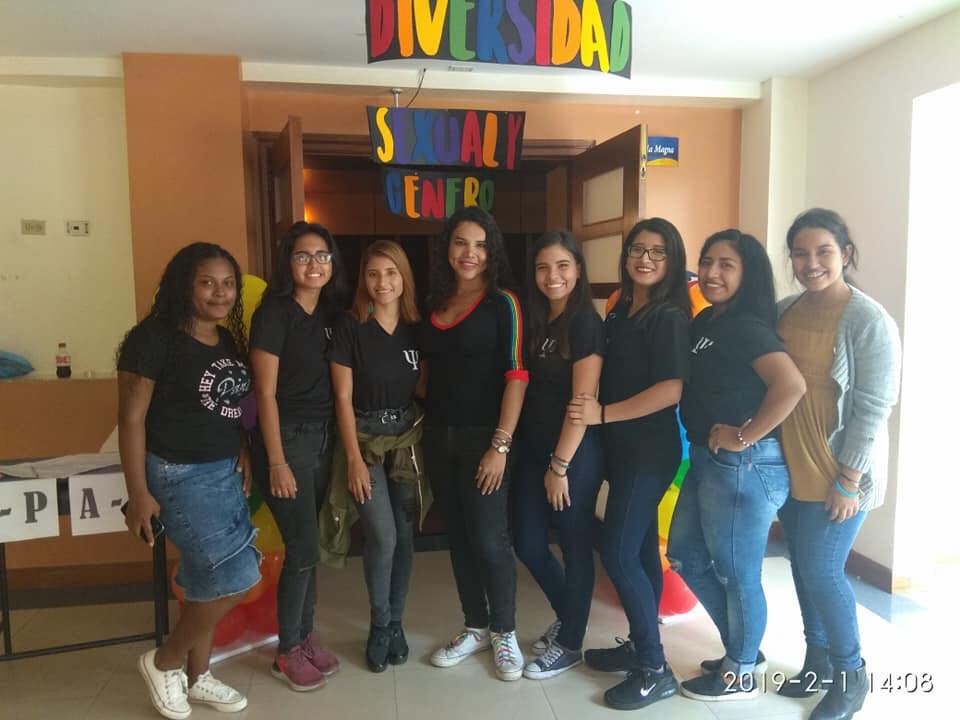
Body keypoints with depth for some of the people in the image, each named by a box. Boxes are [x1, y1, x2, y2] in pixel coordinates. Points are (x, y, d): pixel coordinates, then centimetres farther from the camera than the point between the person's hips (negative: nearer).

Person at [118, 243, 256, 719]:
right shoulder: (155, 338, -14)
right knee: (236, 579, -8)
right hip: (179, 476, -7)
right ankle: (163, 663, 17)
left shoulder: (229, 340, 8)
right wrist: (139, 494, -15)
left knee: (209, 581, 15)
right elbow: (131, 418, -14)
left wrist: (244, 452, 2)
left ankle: (196, 677, 34)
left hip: (225, 473, 7)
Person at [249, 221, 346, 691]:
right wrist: (276, 462, -15)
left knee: (308, 546, 13)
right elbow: (265, 393, -13)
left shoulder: (330, 314, 8)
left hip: (324, 438, 6)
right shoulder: (274, 313, -11)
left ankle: (305, 638, 28)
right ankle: (287, 653, 16)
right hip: (286, 438, -6)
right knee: (302, 547, -2)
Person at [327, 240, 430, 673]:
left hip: (408, 438, 3)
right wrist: (354, 458, -12)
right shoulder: (350, 327, -7)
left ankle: (394, 624, 27)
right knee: (382, 537, -9)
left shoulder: (417, 328, 3)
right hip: (365, 438, -3)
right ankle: (380, 627, 15)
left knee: (404, 536, 8)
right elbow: (343, 398, -8)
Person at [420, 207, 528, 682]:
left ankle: (504, 633, 23)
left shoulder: (502, 303, -7)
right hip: (437, 437, 6)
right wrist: (418, 427, 8)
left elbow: (516, 376, -13)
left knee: (489, 539, 2)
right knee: (458, 536, 14)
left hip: (481, 437, -5)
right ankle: (475, 628, 30)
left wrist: (501, 445, -18)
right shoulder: (436, 302, 9)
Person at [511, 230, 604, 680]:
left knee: (575, 545, 7)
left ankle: (570, 644, 26)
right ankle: (566, 617, 38)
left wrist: (560, 465, -14)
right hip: (532, 448, 7)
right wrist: (541, 457, 7)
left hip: (576, 453, -7)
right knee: (527, 543, 13)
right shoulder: (535, 319, 9)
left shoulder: (586, 323, -13)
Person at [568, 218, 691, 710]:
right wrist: (596, 416, 6)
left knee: (617, 554, -7)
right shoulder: (618, 314, 11)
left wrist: (603, 414, -19)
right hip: (622, 448, 8)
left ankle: (655, 670, 7)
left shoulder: (670, 317, -13)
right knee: (639, 550, 15)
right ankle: (640, 646, 28)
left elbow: (672, 390, -22)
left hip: (649, 451, -8)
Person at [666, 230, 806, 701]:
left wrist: (744, 436, -23)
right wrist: (703, 445, 5)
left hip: (743, 466, -10)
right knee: (684, 553, 19)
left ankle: (740, 675, 28)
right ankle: (740, 647, 37)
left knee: (735, 571, 6)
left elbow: (791, 385, -32)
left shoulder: (747, 327, -17)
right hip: (707, 460, 10)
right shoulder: (704, 322, 11)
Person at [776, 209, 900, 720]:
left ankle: (851, 674, 24)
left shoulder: (869, 322, -15)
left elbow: (873, 408, -16)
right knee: (803, 565, 15)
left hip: (837, 474, -6)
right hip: (790, 468, 6)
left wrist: (848, 480, -17)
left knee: (821, 570, 0)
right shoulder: (783, 311, 3)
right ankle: (819, 662, 35)